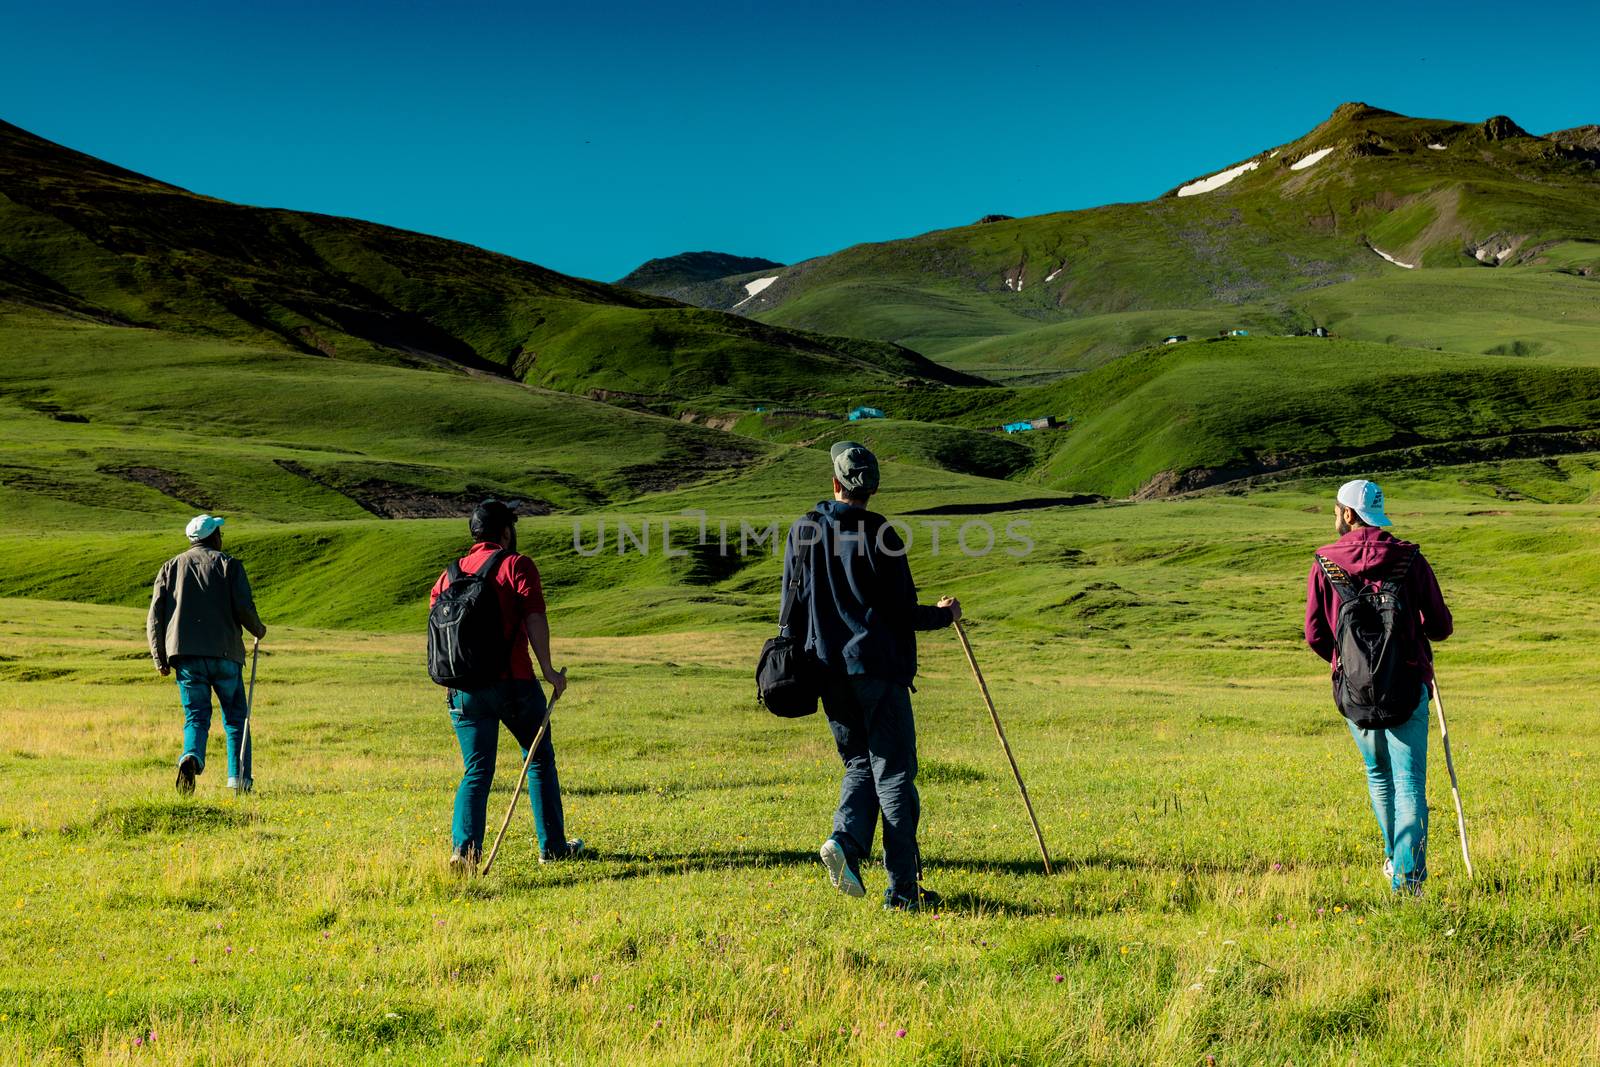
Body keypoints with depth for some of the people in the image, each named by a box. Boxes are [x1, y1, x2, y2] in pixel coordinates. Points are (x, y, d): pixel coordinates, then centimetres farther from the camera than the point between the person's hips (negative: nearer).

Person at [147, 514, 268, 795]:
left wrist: (159, 657, 8)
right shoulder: (228, 564, 4)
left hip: (185, 655, 2)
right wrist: (258, 629, 12)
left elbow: (155, 616, 6)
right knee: (235, 718, 10)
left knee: (196, 716, 4)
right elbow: (243, 608, -7)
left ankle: (191, 757, -26)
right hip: (224, 653, -2)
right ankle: (240, 779, 5)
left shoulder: (171, 567, 14)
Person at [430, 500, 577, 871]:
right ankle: (553, 846, 19)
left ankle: (464, 847, -10)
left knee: (476, 771, 8)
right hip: (513, 682, -4)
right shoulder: (517, 565, -2)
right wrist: (548, 669, -12)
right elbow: (534, 618, -13)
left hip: (465, 687, 4)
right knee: (540, 760, 13)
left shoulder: (450, 574, 12)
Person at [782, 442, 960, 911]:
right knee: (894, 772, 0)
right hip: (878, 667, -4)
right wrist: (943, 613, 11)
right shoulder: (880, 535, -10)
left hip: (828, 670, 5)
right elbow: (903, 613, -8)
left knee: (860, 765, 17)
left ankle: (847, 840, -9)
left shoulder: (802, 532, 5)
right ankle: (903, 887, 0)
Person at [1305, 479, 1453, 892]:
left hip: (1353, 688, 2)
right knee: (1409, 782, 0)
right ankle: (1407, 878, -9)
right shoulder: (1410, 558, -2)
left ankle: (1394, 859, 37)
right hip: (1408, 685, -2)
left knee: (1378, 774, 22)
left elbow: (1314, 635, -2)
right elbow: (1441, 626, 1)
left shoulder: (1325, 563, -2)